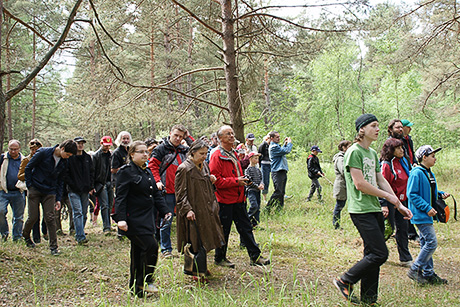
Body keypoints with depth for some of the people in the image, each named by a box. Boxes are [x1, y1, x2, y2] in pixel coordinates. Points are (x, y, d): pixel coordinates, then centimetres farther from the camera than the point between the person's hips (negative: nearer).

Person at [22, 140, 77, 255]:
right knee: (33, 217, 1)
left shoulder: (64, 162, 2)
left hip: (50, 192, 3)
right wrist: (29, 185, -7)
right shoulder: (43, 152, -12)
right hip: (35, 189, -3)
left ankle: (54, 247, -1)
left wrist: (58, 199, 6)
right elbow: (28, 168, -4)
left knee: (50, 218, -4)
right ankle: (25, 235, 32)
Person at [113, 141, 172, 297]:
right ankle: (144, 282, 1)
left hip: (146, 218, 8)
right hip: (134, 220, -8)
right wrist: (120, 218, -22)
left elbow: (156, 194, 22)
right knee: (151, 246, -14)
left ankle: (136, 288, 21)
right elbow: (120, 197, -14)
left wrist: (165, 211, 15)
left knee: (139, 251, 12)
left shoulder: (147, 172, 16)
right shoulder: (126, 171, -9)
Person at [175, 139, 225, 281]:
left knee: (204, 241, 13)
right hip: (193, 212, -8)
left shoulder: (204, 166, 11)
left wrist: (211, 180, 4)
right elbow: (180, 193, -14)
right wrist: (187, 209, -20)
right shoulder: (184, 169, -13)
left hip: (206, 209, 8)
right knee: (195, 242, -2)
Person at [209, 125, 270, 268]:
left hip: (238, 198, 8)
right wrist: (235, 181, -20)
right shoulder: (217, 156, -12)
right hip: (224, 200, -8)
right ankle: (219, 258, 19)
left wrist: (242, 180, 8)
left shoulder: (234, 154, 16)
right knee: (223, 230, 3)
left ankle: (255, 256, 16)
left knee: (246, 228, 10)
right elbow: (216, 180, -19)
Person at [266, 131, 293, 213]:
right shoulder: (273, 147, -15)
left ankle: (279, 208, 16)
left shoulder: (276, 146, 18)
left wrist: (285, 144, 21)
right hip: (277, 172, -10)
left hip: (283, 172, 10)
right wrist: (289, 143, -3)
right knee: (278, 192, -12)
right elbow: (286, 151, -19)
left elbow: (282, 151, 32)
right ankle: (268, 208, -7)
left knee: (282, 192, 11)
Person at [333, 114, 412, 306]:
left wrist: (399, 205, 12)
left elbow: (381, 181, 19)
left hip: (375, 210, 9)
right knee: (379, 254, -12)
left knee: (373, 254, 10)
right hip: (362, 210, -9)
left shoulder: (372, 153, 17)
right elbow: (359, 183, -16)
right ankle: (345, 282, 2)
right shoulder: (354, 152, -10)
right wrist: (388, 196, -8)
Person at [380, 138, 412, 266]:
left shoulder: (402, 161, 10)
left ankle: (405, 259, 17)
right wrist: (384, 205, -21)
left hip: (401, 201, 8)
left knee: (403, 228, 10)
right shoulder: (386, 165, -16)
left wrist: (406, 198, 18)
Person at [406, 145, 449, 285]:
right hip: (420, 215, -10)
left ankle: (428, 274, 20)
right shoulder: (417, 173, -16)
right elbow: (412, 194, -20)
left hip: (426, 215, 10)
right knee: (432, 242, -11)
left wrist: (441, 194, 5)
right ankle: (415, 270, -2)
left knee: (426, 243, 13)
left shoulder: (429, 173, 13)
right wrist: (427, 208, -22)